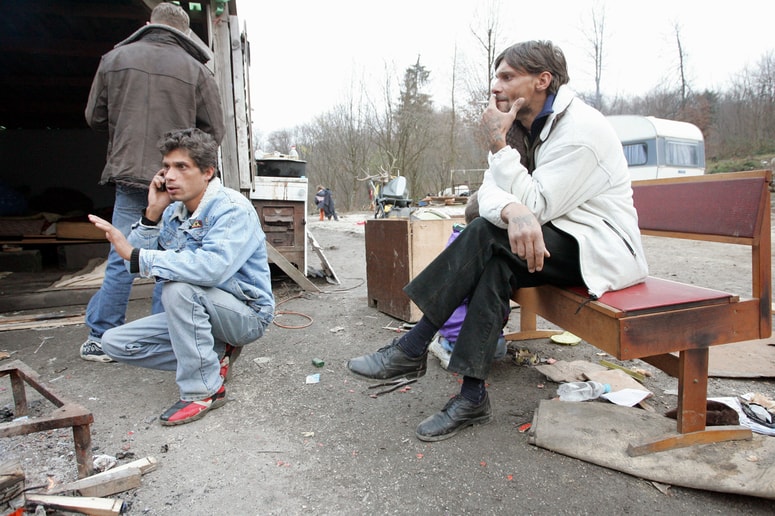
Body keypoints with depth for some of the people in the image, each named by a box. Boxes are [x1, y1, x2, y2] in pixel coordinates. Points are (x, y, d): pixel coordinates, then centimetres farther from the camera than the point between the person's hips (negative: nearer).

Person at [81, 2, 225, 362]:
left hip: (129, 175, 2)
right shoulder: (196, 70, 0)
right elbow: (214, 130, 0)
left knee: (120, 260, 8)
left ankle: (100, 338, 13)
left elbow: (94, 117, 11)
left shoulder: (114, 58, 7)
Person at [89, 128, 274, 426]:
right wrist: (153, 213, -14)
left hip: (247, 314, -7)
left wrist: (134, 254, -32)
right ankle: (214, 355, 3)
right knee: (114, 343, 2)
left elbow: (211, 267, -39)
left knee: (178, 288, -33)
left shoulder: (233, 209, -21)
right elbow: (136, 267, -3)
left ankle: (205, 390, -18)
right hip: (196, 312, 8)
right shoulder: (173, 211, 2)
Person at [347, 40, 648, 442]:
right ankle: (471, 397, -20)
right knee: (496, 267, -23)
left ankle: (412, 349, -21)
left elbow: (535, 206, -23)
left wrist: (498, 143, -22)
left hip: (600, 247, -7)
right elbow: (489, 194, -9)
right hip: (551, 240, 7)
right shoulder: (522, 126, 6)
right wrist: (513, 211, -32)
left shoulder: (581, 128, -17)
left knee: (488, 235, -26)